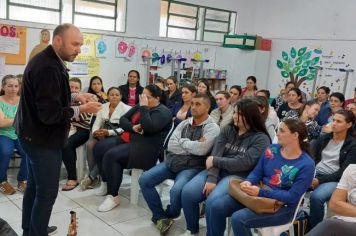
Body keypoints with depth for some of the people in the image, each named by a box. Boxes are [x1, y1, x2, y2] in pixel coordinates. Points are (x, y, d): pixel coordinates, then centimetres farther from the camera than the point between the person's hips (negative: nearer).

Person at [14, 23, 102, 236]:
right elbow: (49, 114, -27)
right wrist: (81, 110, -20)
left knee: (35, 186, 21)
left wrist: (75, 97, 6)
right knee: (47, 192, -1)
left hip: (35, 135, 11)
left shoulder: (47, 61, 9)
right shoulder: (48, 68, -25)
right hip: (43, 139, -11)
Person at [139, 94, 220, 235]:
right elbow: (171, 145, 1)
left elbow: (201, 149, -21)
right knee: (144, 180, -9)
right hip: (171, 162, 6)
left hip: (192, 167, -6)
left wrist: (183, 141, -5)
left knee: (177, 190, -32)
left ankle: (170, 216, 4)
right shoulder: (184, 123, 12)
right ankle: (160, 216, 5)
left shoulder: (212, 128, -4)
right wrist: (193, 146, -9)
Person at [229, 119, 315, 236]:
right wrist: (248, 182, -16)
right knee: (217, 206, -14)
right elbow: (257, 172, 8)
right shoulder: (272, 149, 3)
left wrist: (261, 192, -25)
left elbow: (292, 197, -18)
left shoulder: (306, 164, -13)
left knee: (238, 218, -27)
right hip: (258, 194, 6)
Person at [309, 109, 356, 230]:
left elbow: (343, 172, -9)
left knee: (316, 197, -35)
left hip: (334, 180, -4)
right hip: (314, 174, 4)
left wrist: (320, 180, -19)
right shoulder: (323, 138, 11)